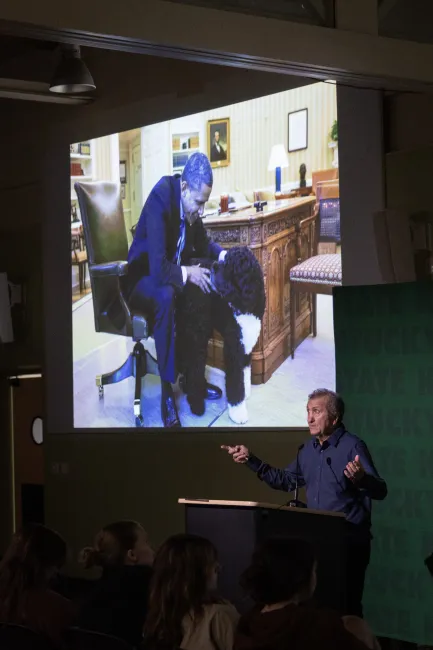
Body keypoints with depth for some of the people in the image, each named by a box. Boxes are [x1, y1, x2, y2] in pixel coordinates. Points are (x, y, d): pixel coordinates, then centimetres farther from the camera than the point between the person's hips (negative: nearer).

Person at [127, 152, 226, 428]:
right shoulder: (160, 200, -30)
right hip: (143, 279, -8)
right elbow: (157, 267, -37)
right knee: (166, 296, -37)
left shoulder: (191, 201, -7)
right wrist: (188, 273, -30)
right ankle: (167, 390, -31)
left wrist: (222, 255, -8)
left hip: (171, 272, 8)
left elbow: (203, 244, 11)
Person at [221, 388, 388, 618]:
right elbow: (286, 480, 21)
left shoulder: (352, 446, -15)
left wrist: (361, 479, -47)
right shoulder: (308, 449, 9)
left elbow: (380, 491, -24)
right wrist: (251, 460, 15)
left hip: (349, 541, -8)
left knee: (346, 606, -6)